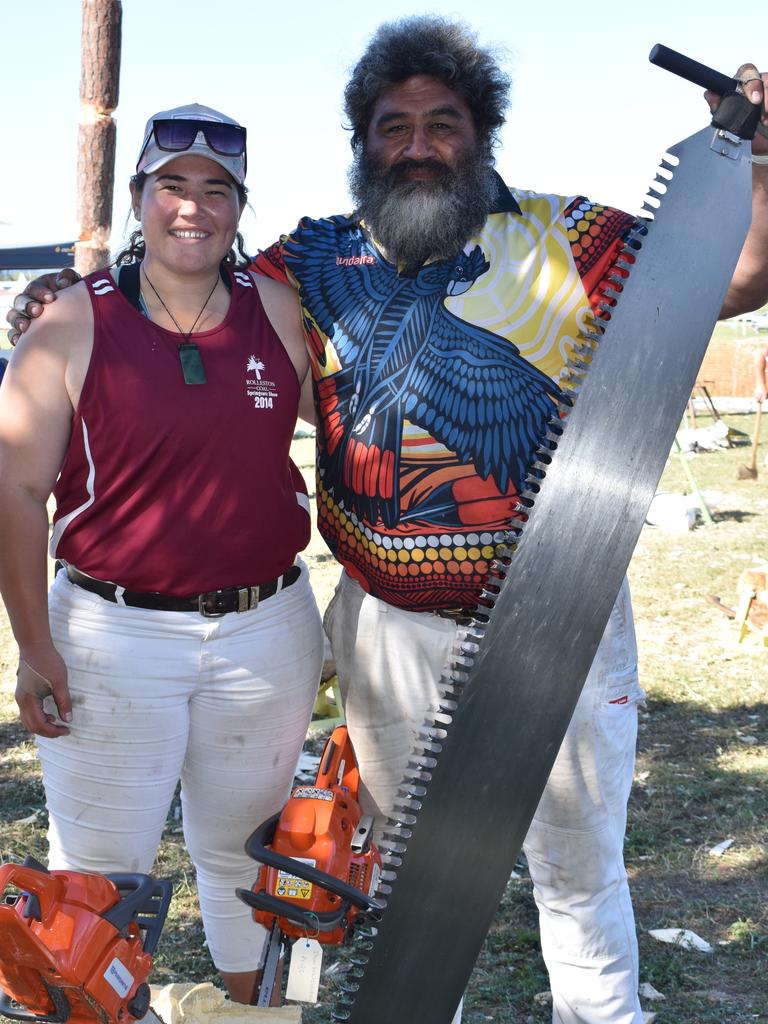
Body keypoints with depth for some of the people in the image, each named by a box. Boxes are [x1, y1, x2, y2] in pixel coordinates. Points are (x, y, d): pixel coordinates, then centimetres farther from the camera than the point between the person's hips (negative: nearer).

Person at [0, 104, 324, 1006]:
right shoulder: (74, 327, -6)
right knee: (98, 865, 7)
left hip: (266, 631, 3)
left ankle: (249, 1000, 41)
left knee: (243, 848, 20)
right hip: (115, 636, -2)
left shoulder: (283, 312, 1)